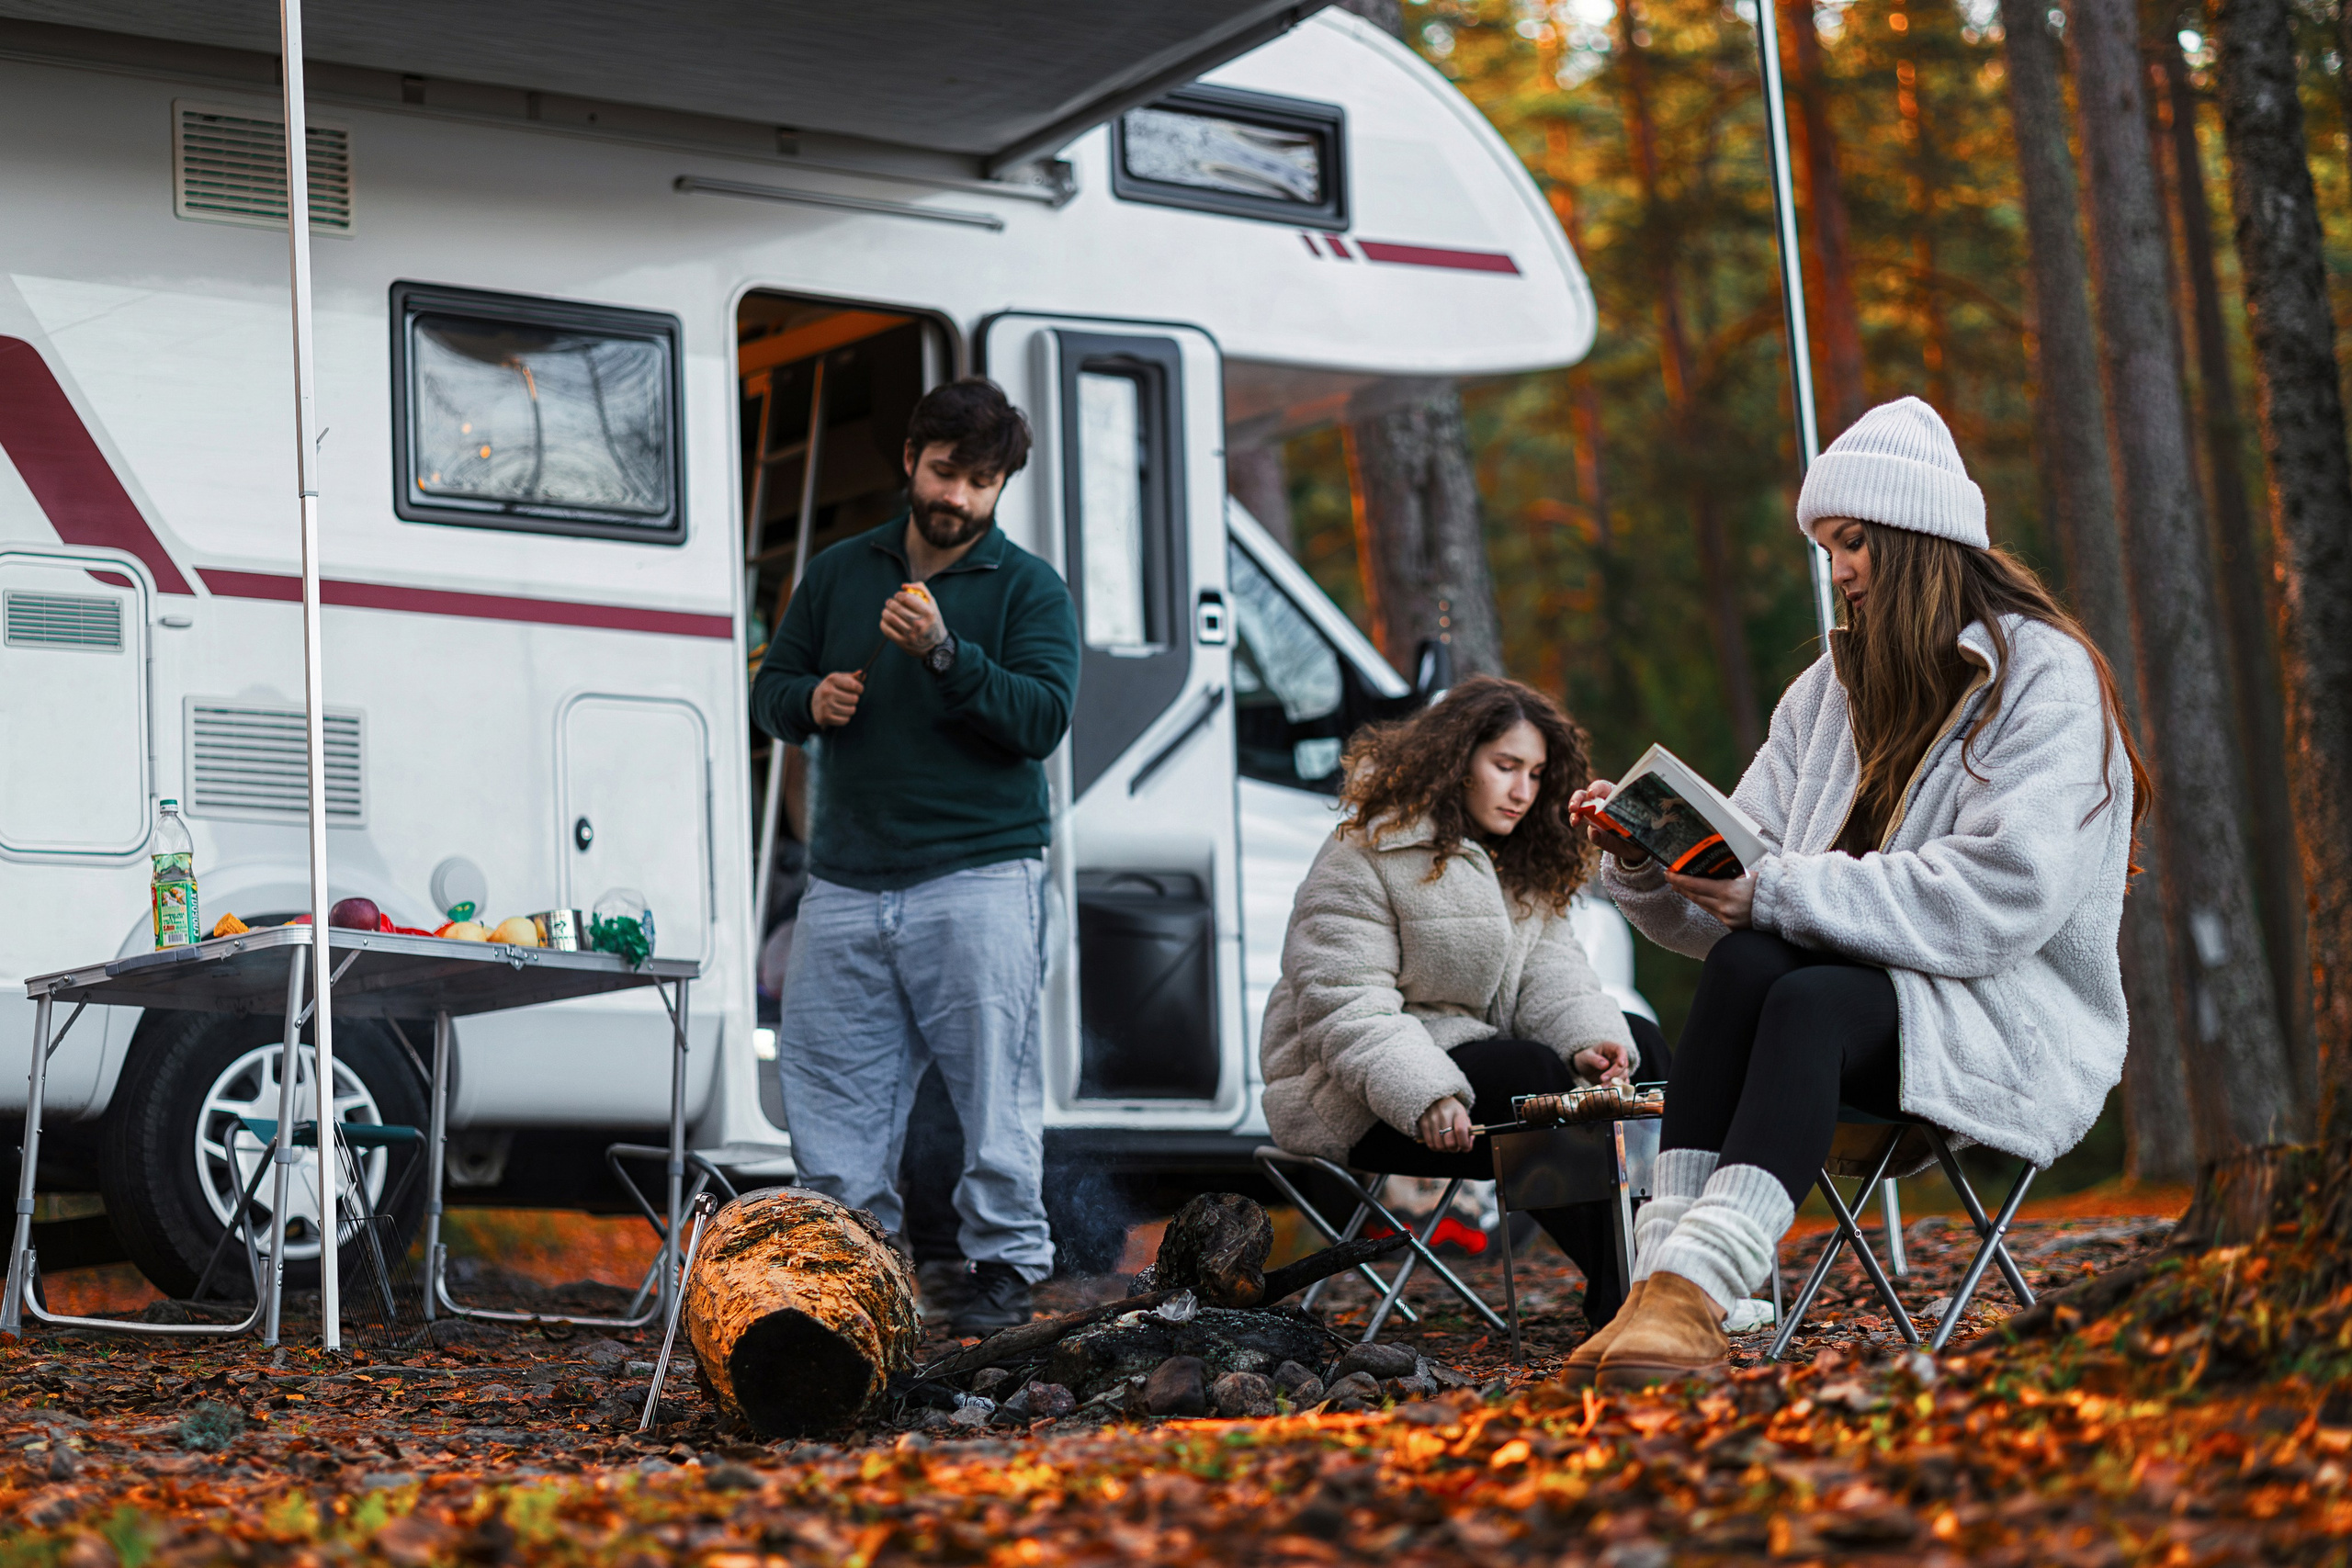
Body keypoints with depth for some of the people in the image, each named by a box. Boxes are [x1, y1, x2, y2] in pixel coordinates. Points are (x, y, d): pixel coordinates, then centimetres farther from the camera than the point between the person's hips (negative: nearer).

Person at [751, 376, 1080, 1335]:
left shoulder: (1028, 589, 3)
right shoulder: (839, 573, 15)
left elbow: (1044, 718, -10)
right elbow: (771, 691, 19)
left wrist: (945, 654, -22)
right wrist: (811, 701, -5)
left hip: (978, 876, -4)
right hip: (846, 880, 4)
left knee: (993, 1078, -5)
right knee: (828, 1078, 5)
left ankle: (1004, 1265, 3)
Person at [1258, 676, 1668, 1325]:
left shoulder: (1520, 867, 14)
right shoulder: (1363, 857, -13)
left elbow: (1549, 968, 0)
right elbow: (1345, 1009, -21)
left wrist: (1589, 1039, -22)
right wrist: (1424, 1096, -36)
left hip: (1474, 1051, 9)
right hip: (1355, 1097, -8)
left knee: (1637, 1044, -9)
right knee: (1530, 1071, -32)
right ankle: (1615, 1291, -33)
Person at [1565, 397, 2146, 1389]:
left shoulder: (2046, 677, -4)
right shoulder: (1834, 685, 17)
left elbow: (2004, 898, -19)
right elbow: (1745, 885, 11)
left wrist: (1782, 892, -21)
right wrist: (1646, 861, -11)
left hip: (2016, 1028, -5)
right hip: (1863, 987, 5)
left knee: (1812, 999, -35)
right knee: (1743, 962, -28)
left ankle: (1697, 1285, -52)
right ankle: (1666, 1265, -43)